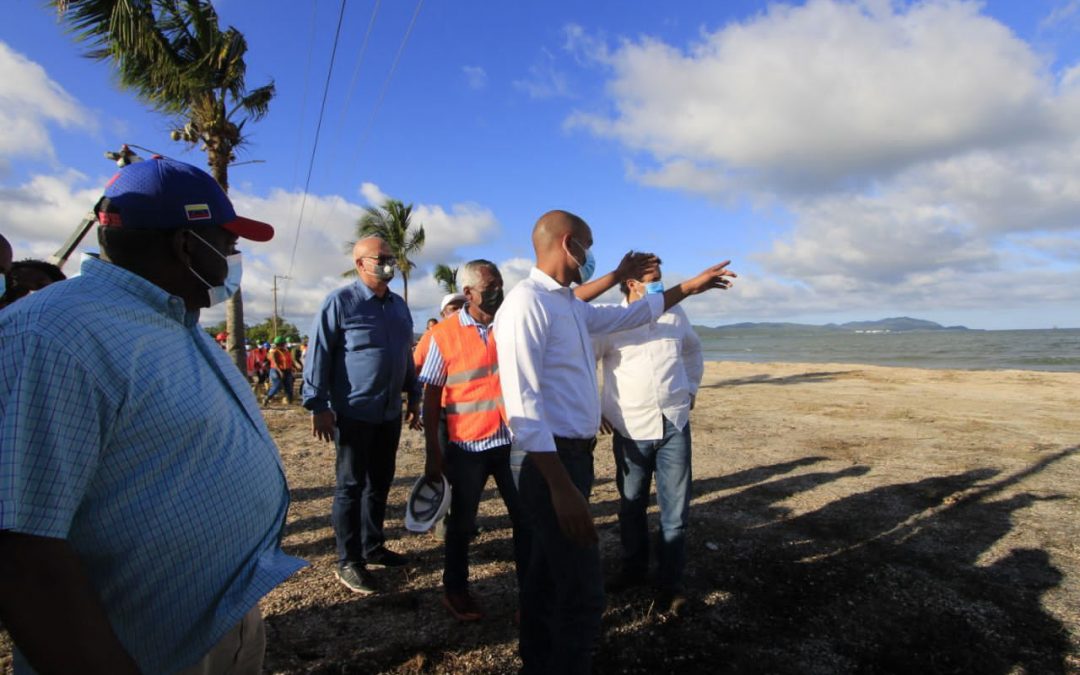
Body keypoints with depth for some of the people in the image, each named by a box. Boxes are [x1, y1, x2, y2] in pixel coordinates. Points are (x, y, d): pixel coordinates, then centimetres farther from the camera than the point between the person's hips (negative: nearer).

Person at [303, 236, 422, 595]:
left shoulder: (399, 306, 11)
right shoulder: (340, 302, -8)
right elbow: (318, 356, -10)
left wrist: (414, 397, 17)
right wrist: (318, 406, -13)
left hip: (390, 412, 6)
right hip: (355, 413, -6)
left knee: (380, 483, 15)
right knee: (351, 486, 3)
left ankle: (373, 547, 29)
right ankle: (349, 562, 14)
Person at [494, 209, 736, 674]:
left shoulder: (570, 305, 13)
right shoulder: (526, 303, -17)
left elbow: (629, 315, 30)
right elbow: (523, 406, -23)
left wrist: (688, 287, 33)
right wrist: (562, 487, -26)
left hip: (575, 456, 10)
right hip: (553, 462, -10)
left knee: (548, 575, 22)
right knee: (583, 592, -1)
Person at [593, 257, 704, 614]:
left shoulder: (675, 314, 5)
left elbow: (693, 348, 24)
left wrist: (691, 387, 17)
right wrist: (593, 410, -3)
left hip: (674, 424, 3)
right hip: (630, 428, -2)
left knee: (676, 508, 3)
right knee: (632, 505, 13)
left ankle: (671, 583, 18)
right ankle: (634, 568, 34)